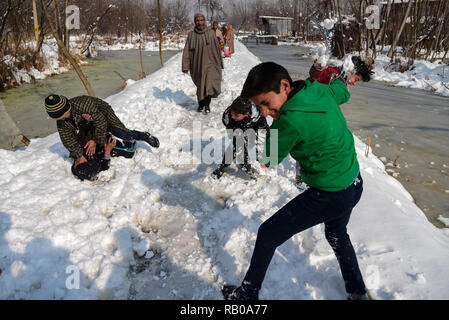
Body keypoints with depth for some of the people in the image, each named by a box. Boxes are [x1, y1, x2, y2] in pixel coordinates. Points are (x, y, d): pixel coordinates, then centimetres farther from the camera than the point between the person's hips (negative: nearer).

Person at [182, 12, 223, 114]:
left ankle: (207, 104, 2)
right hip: (197, 65, 1)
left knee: (209, 85, -16)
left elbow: (217, 49, 5)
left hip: (209, 64, -1)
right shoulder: (191, 35, 1)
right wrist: (185, 66, -7)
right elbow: (187, 51, -1)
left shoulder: (211, 33, -1)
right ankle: (200, 104, 30)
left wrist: (219, 64, 7)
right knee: (200, 86, 11)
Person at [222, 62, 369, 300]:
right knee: (336, 234, 33)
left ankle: (248, 293, 24)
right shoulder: (319, 90, -7)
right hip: (354, 184, 9)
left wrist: (275, 123, -5)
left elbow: (269, 159, -14)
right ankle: (357, 291, 52)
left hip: (330, 196, -9)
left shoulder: (292, 121, -31)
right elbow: (343, 92, 18)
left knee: (268, 233, 5)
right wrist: (340, 80, 40)